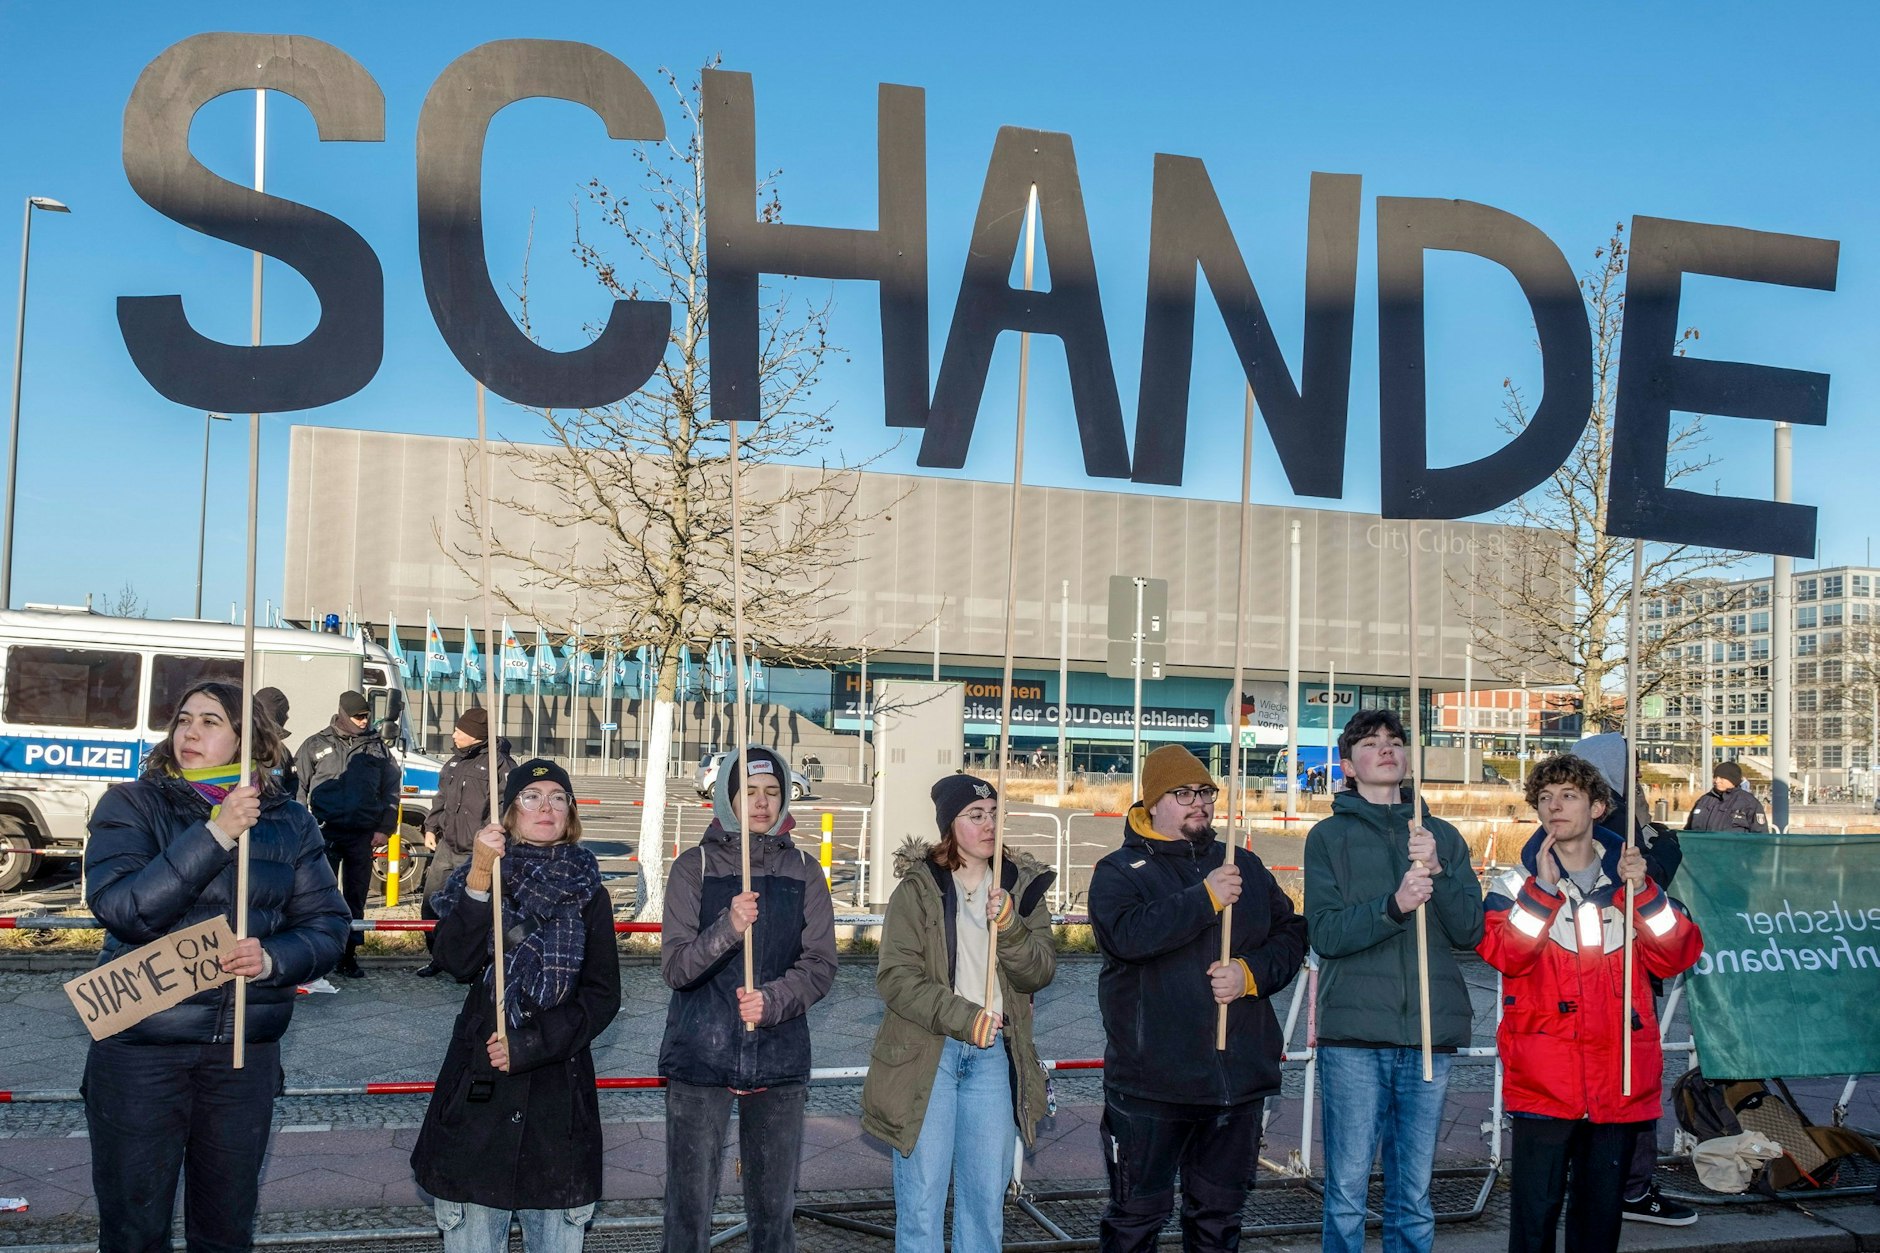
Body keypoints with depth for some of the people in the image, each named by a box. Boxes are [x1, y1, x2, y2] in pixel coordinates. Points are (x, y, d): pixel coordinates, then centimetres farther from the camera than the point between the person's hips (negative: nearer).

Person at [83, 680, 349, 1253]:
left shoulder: (287, 820, 4)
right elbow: (121, 909, -18)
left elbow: (327, 925, 3)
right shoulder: (130, 806, -3)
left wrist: (272, 959, -17)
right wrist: (216, 835, -22)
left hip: (246, 1049, 2)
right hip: (139, 1045, -2)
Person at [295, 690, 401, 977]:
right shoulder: (316, 745, 3)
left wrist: (384, 828, 4)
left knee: (355, 896, 7)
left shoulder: (378, 748, 9)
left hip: (363, 835, 2)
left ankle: (348, 955, 15)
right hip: (325, 832, -2)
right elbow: (298, 787, 3)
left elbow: (390, 791, 12)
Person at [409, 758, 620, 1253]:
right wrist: (480, 878, -25)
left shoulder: (588, 893, 6)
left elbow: (602, 997, 1)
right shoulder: (477, 879, 4)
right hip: (480, 1084, -1)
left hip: (559, 1082, 1)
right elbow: (457, 962, -14)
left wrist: (528, 1045, -10)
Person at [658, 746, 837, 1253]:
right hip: (700, 1058, -2)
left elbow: (820, 965, 2)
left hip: (779, 1059, 2)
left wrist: (772, 1001, -17)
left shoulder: (803, 870, 5)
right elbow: (675, 967, -8)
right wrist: (727, 930, -26)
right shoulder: (694, 866, -1)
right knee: (690, 1208, 1)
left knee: (774, 1210, 9)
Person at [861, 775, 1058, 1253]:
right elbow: (895, 977, -10)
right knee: (921, 1197, 0)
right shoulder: (917, 889, -2)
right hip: (927, 1052, -3)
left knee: (987, 1196, 8)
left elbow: (1039, 972, -1)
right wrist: (963, 1017, -18)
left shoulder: (1022, 886, 8)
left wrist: (1009, 926, -18)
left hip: (994, 1055, 3)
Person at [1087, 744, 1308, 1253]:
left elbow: (1291, 936, 11)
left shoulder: (1245, 866, 14)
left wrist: (1251, 974, -8)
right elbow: (1127, 934, -22)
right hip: (1151, 1081, -4)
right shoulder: (1119, 871, -2)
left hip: (1239, 1075, 5)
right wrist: (1205, 899, -20)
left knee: (1219, 1211, 16)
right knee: (1137, 1212, 3)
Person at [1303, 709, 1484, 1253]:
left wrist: (1436, 872, -12)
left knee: (1414, 1198, 9)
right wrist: (1393, 905, -21)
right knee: (1347, 1193, -1)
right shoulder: (1329, 836, 5)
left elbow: (1470, 931, 4)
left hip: (1430, 1033, 3)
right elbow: (1324, 932, -6)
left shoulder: (1442, 836, 13)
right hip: (1354, 1035, -2)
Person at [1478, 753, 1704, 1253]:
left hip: (1620, 1078, 3)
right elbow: (1504, 954, -14)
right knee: (1537, 1204, -5)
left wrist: (1642, 892, -11)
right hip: (1543, 1077, -3)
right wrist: (1544, 888, -19)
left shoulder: (1629, 879, 11)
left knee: (1603, 1205, 12)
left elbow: (1678, 957, 0)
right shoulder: (1518, 884, 4)